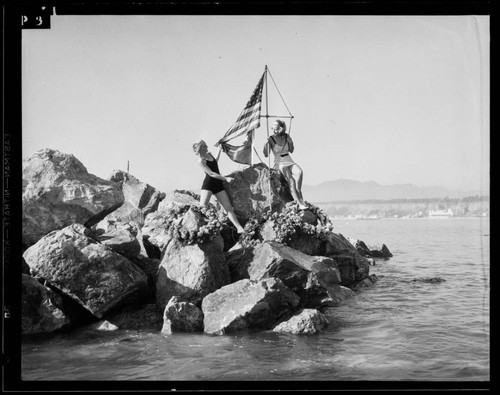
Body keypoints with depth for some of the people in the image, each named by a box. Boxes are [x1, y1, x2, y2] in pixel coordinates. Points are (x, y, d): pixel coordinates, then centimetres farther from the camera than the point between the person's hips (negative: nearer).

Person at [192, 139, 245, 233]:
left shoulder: (209, 154, 12)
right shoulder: (201, 160, -11)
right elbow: (211, 174, -18)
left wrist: (219, 150, 34)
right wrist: (225, 178, -20)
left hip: (218, 184, 6)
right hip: (208, 184, -6)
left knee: (228, 207, -2)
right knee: (202, 206, -21)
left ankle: (239, 228, -7)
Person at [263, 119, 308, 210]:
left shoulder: (286, 136, 4)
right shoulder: (271, 139, -6)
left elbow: (291, 150, 9)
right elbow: (266, 155, -11)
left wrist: (290, 142, -8)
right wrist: (266, 144, -26)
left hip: (289, 161, 4)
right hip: (279, 163, -4)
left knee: (299, 172, -31)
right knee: (291, 180, -31)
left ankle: (298, 197, -26)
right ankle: (299, 203, -34)